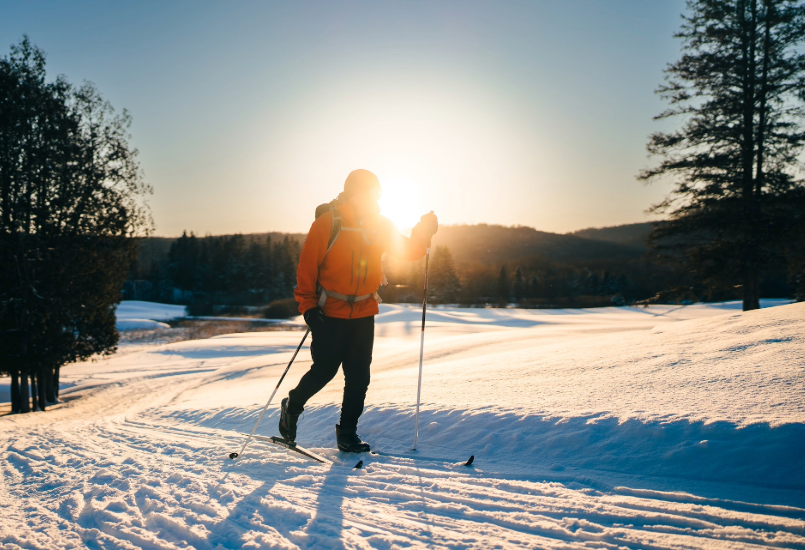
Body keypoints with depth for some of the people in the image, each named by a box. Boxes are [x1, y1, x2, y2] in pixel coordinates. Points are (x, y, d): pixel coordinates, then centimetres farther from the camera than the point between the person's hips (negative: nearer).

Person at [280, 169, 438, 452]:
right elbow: (307, 268, -7)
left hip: (364, 314, 4)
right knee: (324, 370, -1)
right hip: (330, 314, -4)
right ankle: (292, 406, 27)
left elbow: (407, 251, 5)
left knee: (359, 376, 3)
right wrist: (308, 307, -12)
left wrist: (424, 231, -12)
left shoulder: (380, 225, 3)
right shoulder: (326, 224, -10)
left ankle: (347, 432, 17)